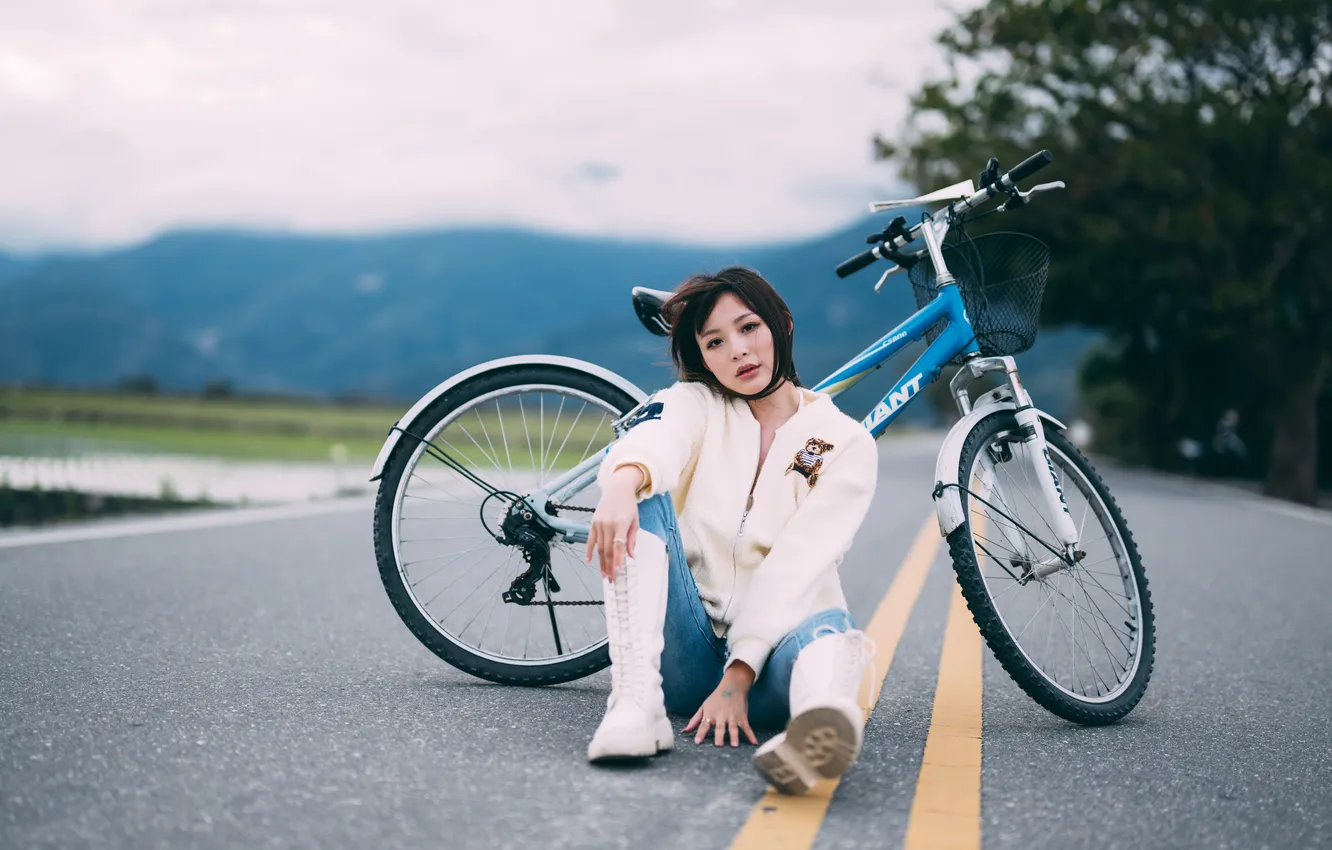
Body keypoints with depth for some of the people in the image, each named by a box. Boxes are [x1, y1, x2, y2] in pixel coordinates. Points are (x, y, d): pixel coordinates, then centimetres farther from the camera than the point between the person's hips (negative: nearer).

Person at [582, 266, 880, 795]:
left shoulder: (847, 444, 4)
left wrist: (738, 677, -21)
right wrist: (624, 481, -43)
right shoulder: (692, 403, 9)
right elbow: (655, 440, -18)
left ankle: (825, 721, -70)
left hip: (770, 647, -1)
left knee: (829, 627, -34)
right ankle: (635, 702, -37)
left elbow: (794, 567, -9)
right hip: (686, 648, 2)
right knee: (644, 499, -20)